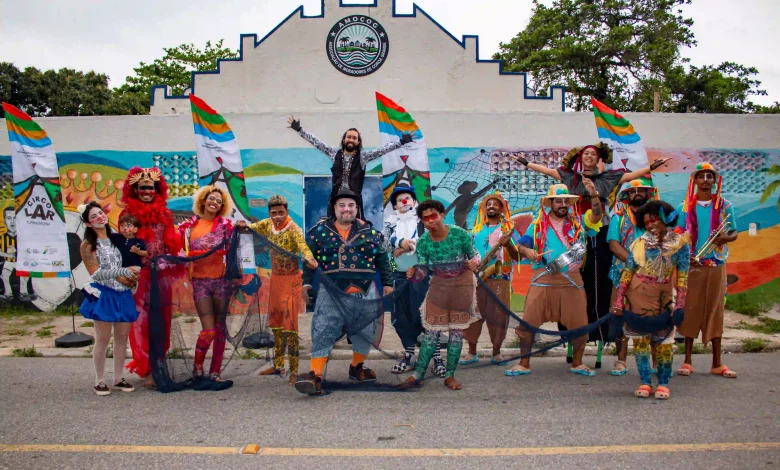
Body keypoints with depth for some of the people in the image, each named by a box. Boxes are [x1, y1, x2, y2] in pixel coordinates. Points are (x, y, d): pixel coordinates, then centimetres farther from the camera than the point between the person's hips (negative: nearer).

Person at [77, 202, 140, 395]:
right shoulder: (88, 245, -2)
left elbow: (129, 264, 15)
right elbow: (96, 273, -11)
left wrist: (132, 275, -7)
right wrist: (123, 273, -19)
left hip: (123, 295, 5)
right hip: (104, 296, -4)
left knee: (122, 337, 7)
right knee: (103, 339, -2)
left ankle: (118, 378, 19)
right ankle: (99, 381, 12)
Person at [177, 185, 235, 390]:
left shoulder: (225, 224, 4)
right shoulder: (190, 226, 7)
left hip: (221, 279, 1)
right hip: (199, 280, -1)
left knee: (220, 329, 4)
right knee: (208, 330, -8)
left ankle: (215, 373, 16)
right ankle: (197, 369, 15)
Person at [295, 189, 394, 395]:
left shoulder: (369, 231, 5)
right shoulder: (320, 230, 2)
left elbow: (382, 259, 11)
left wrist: (387, 283, 11)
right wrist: (307, 282, 4)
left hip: (364, 292, 2)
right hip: (331, 292, -2)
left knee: (364, 331, 11)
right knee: (323, 332, -8)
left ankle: (357, 367, 31)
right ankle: (315, 375, -8)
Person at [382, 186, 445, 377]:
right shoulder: (391, 223, 14)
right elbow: (384, 241, -2)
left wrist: (403, 248, -14)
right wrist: (401, 242, -20)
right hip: (399, 276, 4)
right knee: (402, 317, 8)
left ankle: (437, 357, -1)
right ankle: (409, 356, 22)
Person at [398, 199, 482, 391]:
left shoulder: (459, 234, -15)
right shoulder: (423, 242, -10)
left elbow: (475, 254, -4)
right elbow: (422, 270, -8)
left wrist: (474, 262, -27)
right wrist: (413, 272, -30)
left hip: (462, 285, -1)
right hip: (439, 286, 1)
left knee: (456, 331, 4)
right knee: (431, 331, -1)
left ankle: (450, 376, 14)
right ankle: (418, 375, 5)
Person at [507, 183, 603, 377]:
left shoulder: (578, 222, 10)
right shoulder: (538, 224, 9)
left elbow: (596, 216, -6)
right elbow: (521, 245, 8)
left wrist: (594, 194, -21)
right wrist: (527, 251, -15)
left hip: (571, 280, 1)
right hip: (543, 280, -1)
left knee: (579, 324, 5)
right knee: (528, 322, -3)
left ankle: (577, 363, 24)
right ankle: (524, 364, 10)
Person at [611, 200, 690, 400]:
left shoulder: (680, 243, 0)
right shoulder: (639, 243, -1)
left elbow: (682, 276, -1)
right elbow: (627, 271, 0)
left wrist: (679, 304, -7)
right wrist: (619, 301, -4)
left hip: (663, 298, 0)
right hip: (637, 296, 0)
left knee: (663, 342, 2)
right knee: (640, 340, 3)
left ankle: (663, 383, 17)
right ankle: (645, 382, 13)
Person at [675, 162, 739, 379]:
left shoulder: (725, 206, 5)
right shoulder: (685, 207, 3)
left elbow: (734, 233, 9)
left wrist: (726, 238, -14)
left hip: (716, 265, 1)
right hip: (692, 265, -1)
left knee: (715, 311, 5)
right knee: (690, 310, 2)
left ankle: (717, 363, 14)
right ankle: (687, 361, 10)